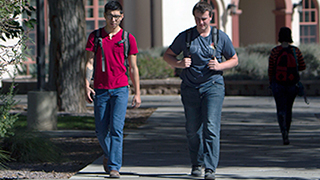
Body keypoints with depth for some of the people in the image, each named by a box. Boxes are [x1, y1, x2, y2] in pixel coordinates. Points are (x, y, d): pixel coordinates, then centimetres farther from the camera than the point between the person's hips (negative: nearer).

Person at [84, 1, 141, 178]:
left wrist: (137, 93, 5)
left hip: (120, 89, -2)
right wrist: (87, 85, -10)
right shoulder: (95, 36, 5)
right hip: (100, 89, 2)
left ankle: (114, 167, -10)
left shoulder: (128, 38, 4)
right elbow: (89, 63, 3)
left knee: (116, 128, -13)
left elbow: (133, 68, 8)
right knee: (101, 130, 6)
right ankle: (108, 155, 35)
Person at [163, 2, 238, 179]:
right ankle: (196, 164, 26)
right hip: (190, 88, 2)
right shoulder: (185, 37, 4)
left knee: (211, 127, -15)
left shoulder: (221, 37, 3)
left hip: (213, 86, -2)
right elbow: (167, 55, 13)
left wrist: (219, 66, -8)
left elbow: (234, 60, 13)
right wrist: (179, 64, -9)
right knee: (192, 129, 7)